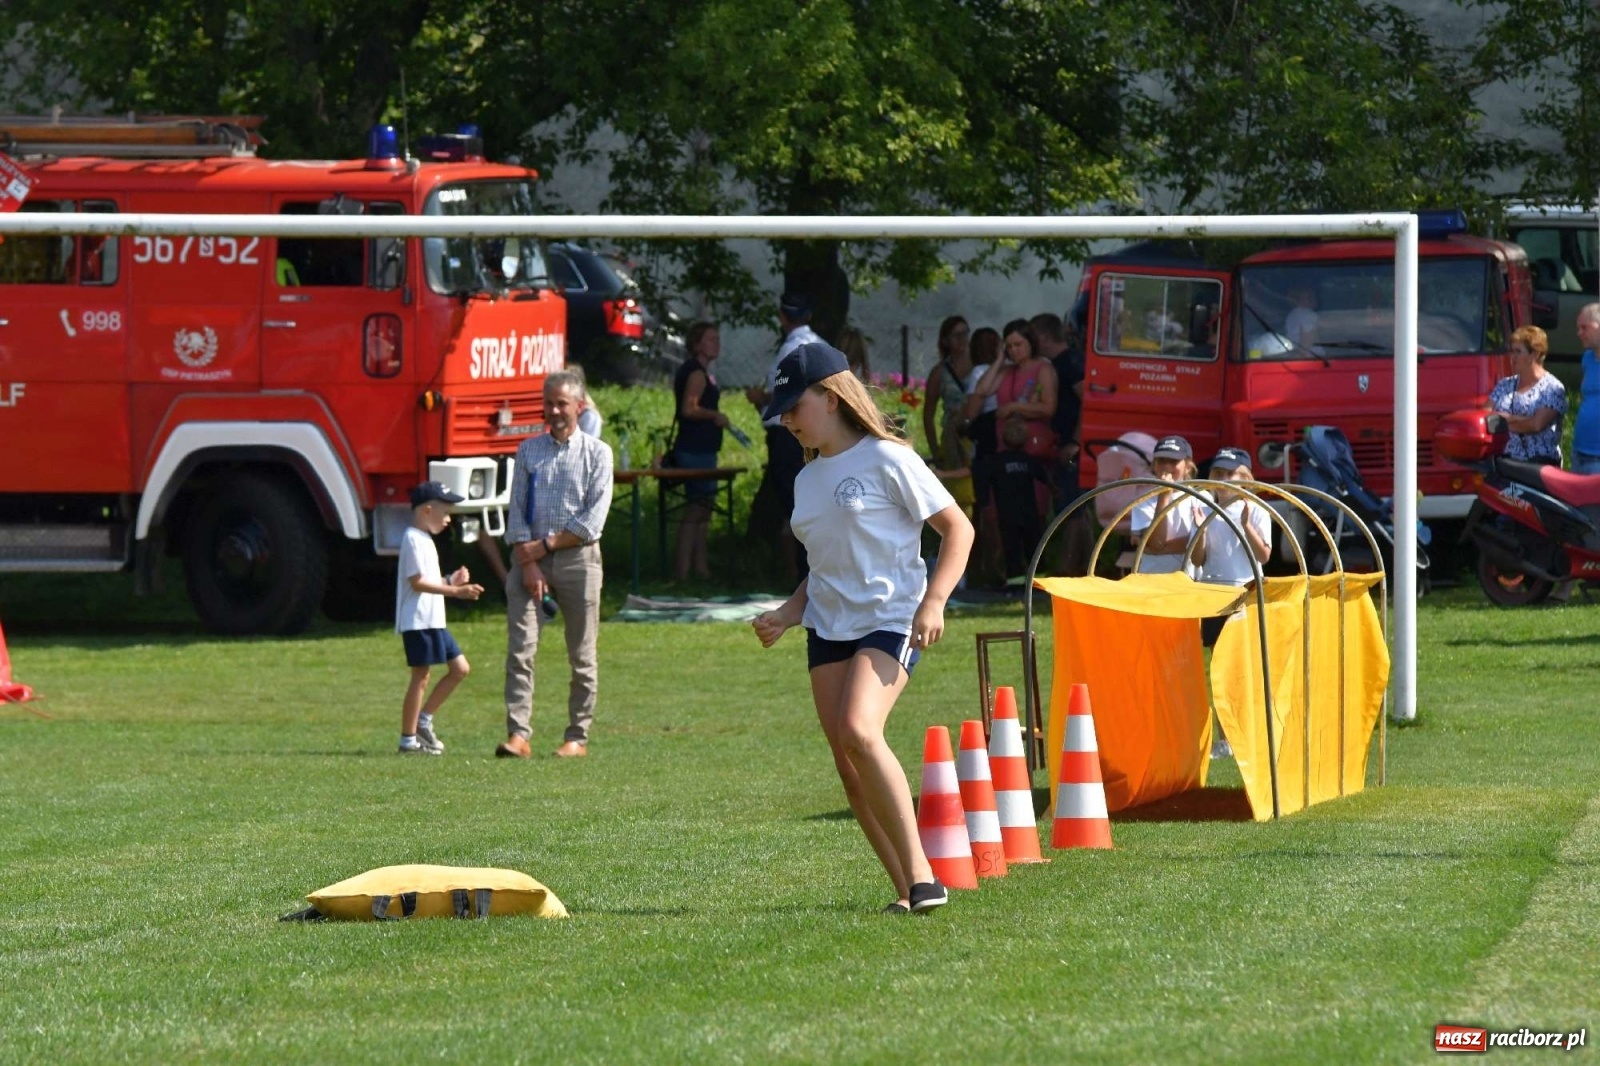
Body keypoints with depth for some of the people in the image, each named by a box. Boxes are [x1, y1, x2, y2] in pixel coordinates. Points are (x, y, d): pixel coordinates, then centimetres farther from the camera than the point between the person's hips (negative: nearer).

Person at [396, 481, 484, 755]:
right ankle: (408, 739, 0)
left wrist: (450, 581, 10)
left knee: (460, 669, 10)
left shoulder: (425, 540, 19)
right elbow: (417, 582, -21)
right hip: (418, 621, -10)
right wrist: (454, 591, -24)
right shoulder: (414, 539, -13)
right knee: (421, 676, -6)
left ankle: (424, 719, 14)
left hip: (434, 621, 10)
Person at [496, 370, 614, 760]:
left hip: (577, 557, -2)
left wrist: (545, 545, -9)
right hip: (530, 557, 2)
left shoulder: (596, 453, 3)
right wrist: (527, 563, -7)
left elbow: (593, 521, -5)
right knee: (520, 648, -9)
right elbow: (516, 512, 6)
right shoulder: (528, 451, 11)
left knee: (582, 655, 1)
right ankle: (517, 734, -14)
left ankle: (577, 738, 7)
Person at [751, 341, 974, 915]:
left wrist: (933, 602, -16)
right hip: (827, 627, 8)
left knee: (858, 731, -28)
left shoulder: (886, 459, -6)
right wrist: (785, 615, 10)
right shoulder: (808, 480, 16)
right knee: (848, 765, -1)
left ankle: (920, 871, -24)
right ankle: (906, 890, 5)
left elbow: (958, 528, -5)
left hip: (891, 620, -8)